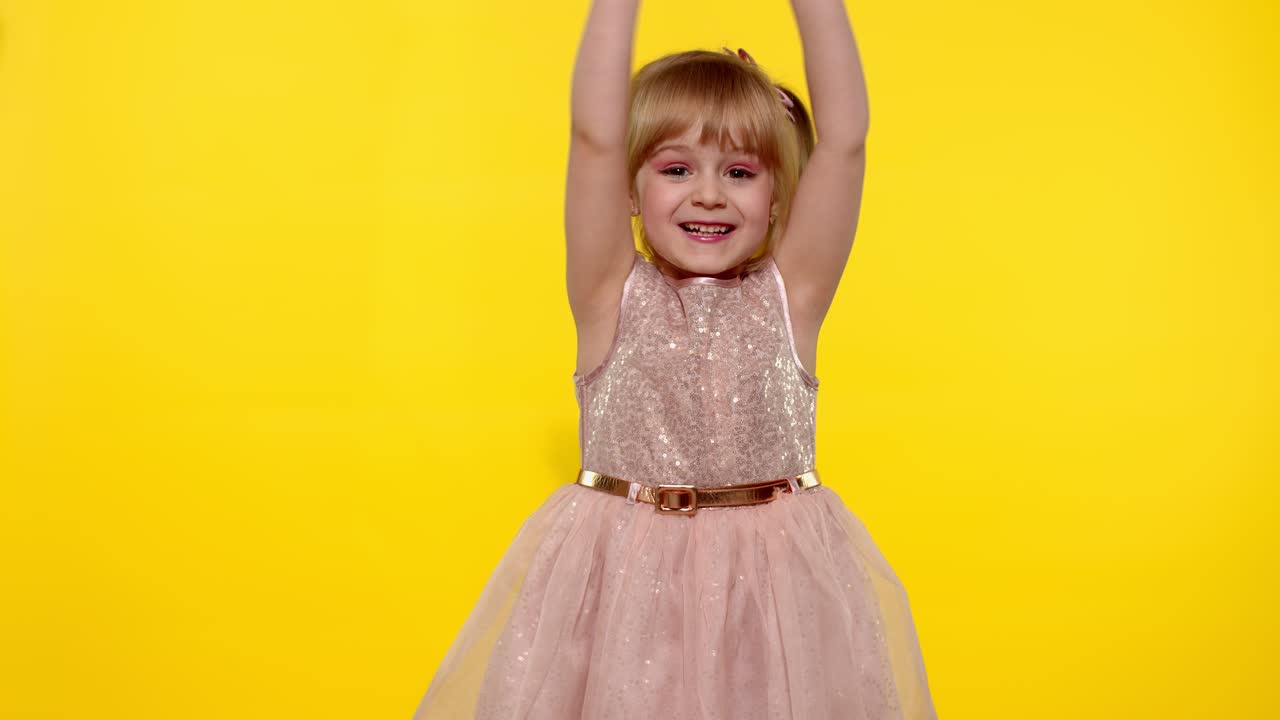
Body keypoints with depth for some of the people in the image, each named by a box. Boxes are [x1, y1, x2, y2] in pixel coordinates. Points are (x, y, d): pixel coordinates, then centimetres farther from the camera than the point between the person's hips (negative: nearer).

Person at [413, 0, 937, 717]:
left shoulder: (789, 294, -1)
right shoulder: (612, 295, -3)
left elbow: (845, 138, -10)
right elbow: (595, 138, -14)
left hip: (776, 578, 1)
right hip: (622, 577, 0)